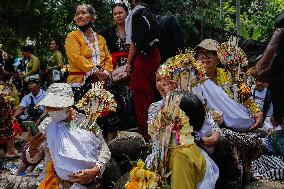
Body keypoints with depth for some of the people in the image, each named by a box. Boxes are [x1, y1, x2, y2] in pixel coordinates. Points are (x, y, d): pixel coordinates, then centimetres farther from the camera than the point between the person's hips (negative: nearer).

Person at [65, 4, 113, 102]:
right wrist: (95, 71, -16)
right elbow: (77, 58, -11)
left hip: (100, 83, 5)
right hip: (80, 83, -5)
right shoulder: (72, 36, 2)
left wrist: (106, 72, -4)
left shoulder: (100, 38, 19)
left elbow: (108, 58, 16)